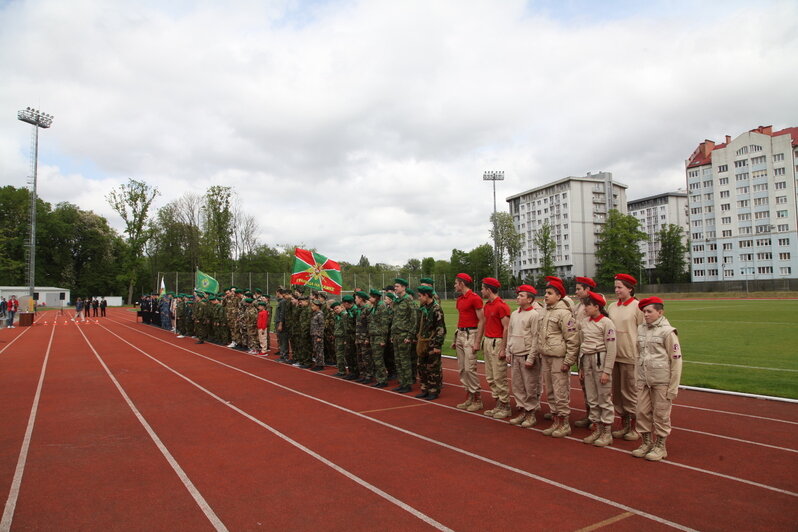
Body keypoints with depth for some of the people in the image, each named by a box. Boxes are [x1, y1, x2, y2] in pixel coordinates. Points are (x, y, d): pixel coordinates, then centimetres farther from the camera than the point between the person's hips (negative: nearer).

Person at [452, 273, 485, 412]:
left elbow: (482, 321, -14)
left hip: (470, 334, -9)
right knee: (462, 369, 9)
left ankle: (477, 400, 2)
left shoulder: (475, 298, -12)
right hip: (460, 334, 9)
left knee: (470, 368, -9)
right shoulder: (459, 299, 15)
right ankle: (469, 398, 18)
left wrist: (477, 342, -18)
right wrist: (455, 339, 19)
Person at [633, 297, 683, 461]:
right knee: (642, 412, 10)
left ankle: (660, 447, 20)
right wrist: (637, 376, 9)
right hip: (643, 378, 6)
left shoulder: (667, 331, -10)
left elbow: (676, 360, -9)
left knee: (661, 414, 5)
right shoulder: (641, 329, 8)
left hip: (661, 380, -5)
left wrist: (673, 387, -10)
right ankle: (647, 443, 26)